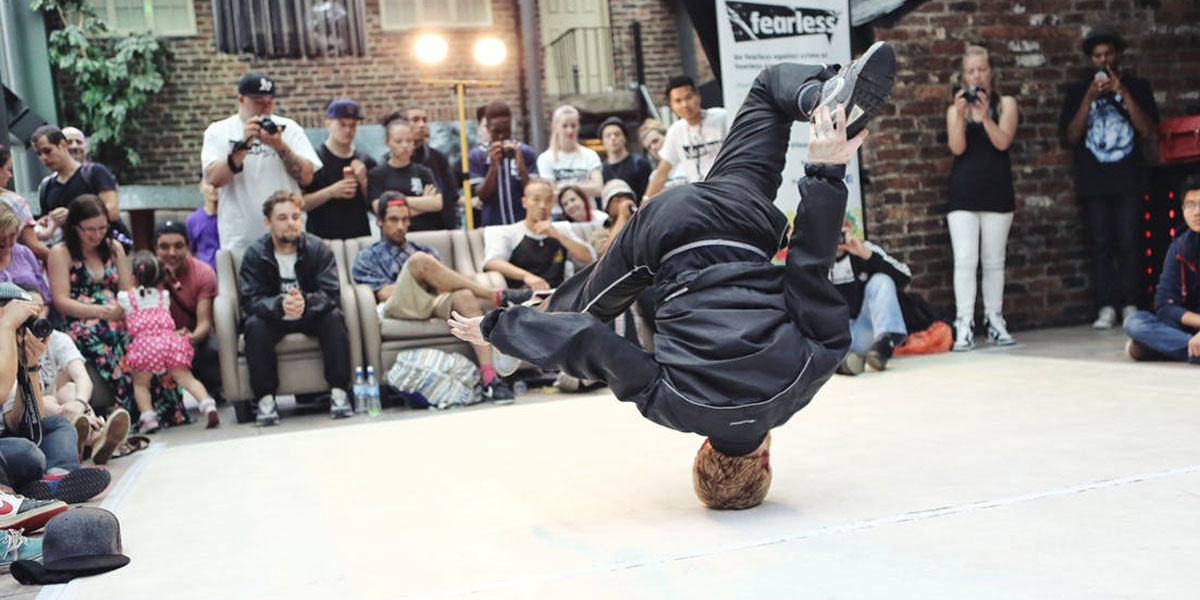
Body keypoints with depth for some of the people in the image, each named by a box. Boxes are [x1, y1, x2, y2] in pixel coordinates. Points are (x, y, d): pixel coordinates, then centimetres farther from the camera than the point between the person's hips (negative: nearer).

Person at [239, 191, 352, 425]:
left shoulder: (318, 249, -11)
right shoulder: (255, 254, -10)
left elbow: (331, 294, -20)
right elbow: (249, 300, -20)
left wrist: (305, 303, -43)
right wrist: (280, 305, -42)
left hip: (311, 317, 0)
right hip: (273, 319, 0)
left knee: (334, 317, -29)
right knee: (254, 325, -30)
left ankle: (338, 392, -25)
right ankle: (265, 399, -25)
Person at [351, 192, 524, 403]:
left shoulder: (425, 250, 34)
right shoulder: (367, 257, 24)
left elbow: (441, 283, 18)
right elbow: (384, 293, 4)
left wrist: (434, 280, -7)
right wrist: (428, 280, -1)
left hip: (434, 303, 3)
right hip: (399, 307, -3)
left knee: (464, 295, -33)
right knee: (419, 260, -30)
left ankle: (489, 379, -45)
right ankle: (496, 296, -26)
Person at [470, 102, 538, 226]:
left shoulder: (526, 152, 0)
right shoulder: (476, 155, -1)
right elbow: (482, 196, -4)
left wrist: (520, 163, -19)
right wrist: (493, 167, -18)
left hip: (523, 224, 1)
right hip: (492, 226, 0)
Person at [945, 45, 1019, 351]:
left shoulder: (1005, 103, 8)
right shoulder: (955, 108, 9)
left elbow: (1003, 142, -7)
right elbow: (957, 147, -5)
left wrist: (984, 115, -20)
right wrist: (960, 115, -16)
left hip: (996, 190, 1)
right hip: (963, 191, 0)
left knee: (994, 261, 6)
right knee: (965, 260, -9)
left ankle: (995, 321, 14)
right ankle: (964, 325, -11)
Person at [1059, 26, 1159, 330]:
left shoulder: (1137, 86, 8)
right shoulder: (1077, 91, 9)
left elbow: (1148, 132, -3)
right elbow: (1071, 136, -1)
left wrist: (1122, 93, -10)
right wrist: (1090, 97, -11)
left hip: (1129, 180, 0)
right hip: (1092, 182, 0)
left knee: (1128, 243, -5)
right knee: (1100, 245, -1)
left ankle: (1130, 305, 2)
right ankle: (1106, 307, 0)